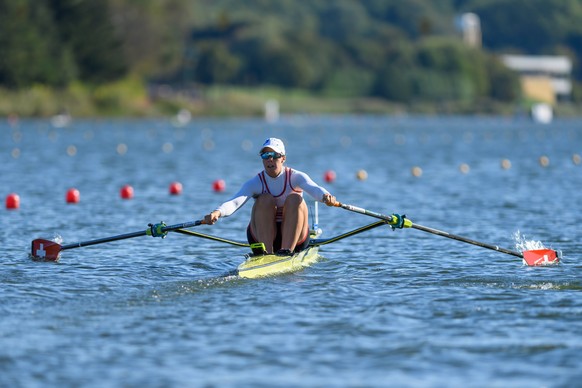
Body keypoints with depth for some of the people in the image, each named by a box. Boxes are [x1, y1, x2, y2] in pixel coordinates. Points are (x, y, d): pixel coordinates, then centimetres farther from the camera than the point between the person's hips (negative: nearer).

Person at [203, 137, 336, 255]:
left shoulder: (295, 177, -6)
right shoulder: (255, 183, -6)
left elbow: (314, 188, -28)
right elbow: (235, 202, -24)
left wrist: (326, 196, -53)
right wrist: (217, 212, -46)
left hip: (294, 238, 0)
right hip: (262, 236, 0)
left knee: (295, 198, -23)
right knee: (266, 199, -23)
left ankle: (287, 250, -33)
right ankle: (266, 252, -33)